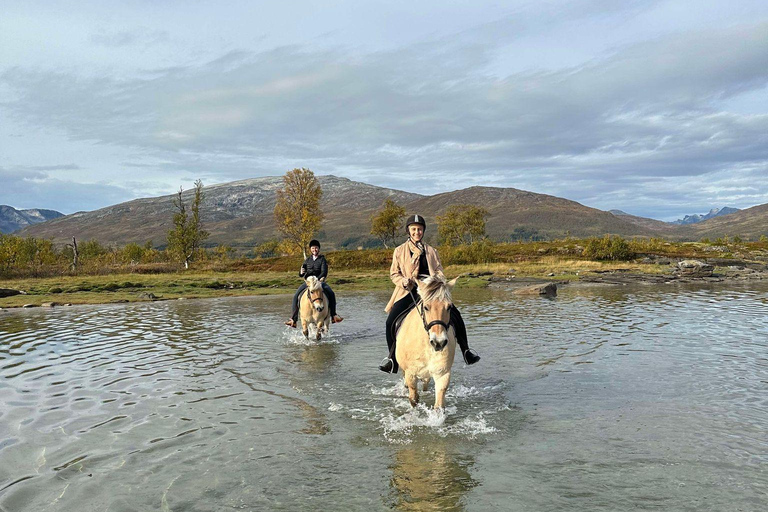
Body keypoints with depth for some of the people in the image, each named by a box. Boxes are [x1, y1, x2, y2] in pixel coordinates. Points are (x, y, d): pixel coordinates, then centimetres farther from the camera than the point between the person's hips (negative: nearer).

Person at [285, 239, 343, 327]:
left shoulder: (322, 259, 3)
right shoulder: (308, 260, 12)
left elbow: (324, 272, -9)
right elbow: (300, 275, 13)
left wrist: (318, 279, -26)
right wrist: (301, 272, -12)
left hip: (319, 281, -2)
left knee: (331, 293, -26)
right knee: (296, 296, -17)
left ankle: (333, 315, -19)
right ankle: (293, 319, -14)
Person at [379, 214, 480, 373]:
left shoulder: (431, 251, 16)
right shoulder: (399, 251, 10)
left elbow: (439, 269, 14)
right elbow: (394, 273, 9)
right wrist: (403, 281, -13)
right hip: (409, 291, -1)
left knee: (455, 315, -12)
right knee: (391, 321, -20)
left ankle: (466, 350, 3)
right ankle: (392, 357, -1)